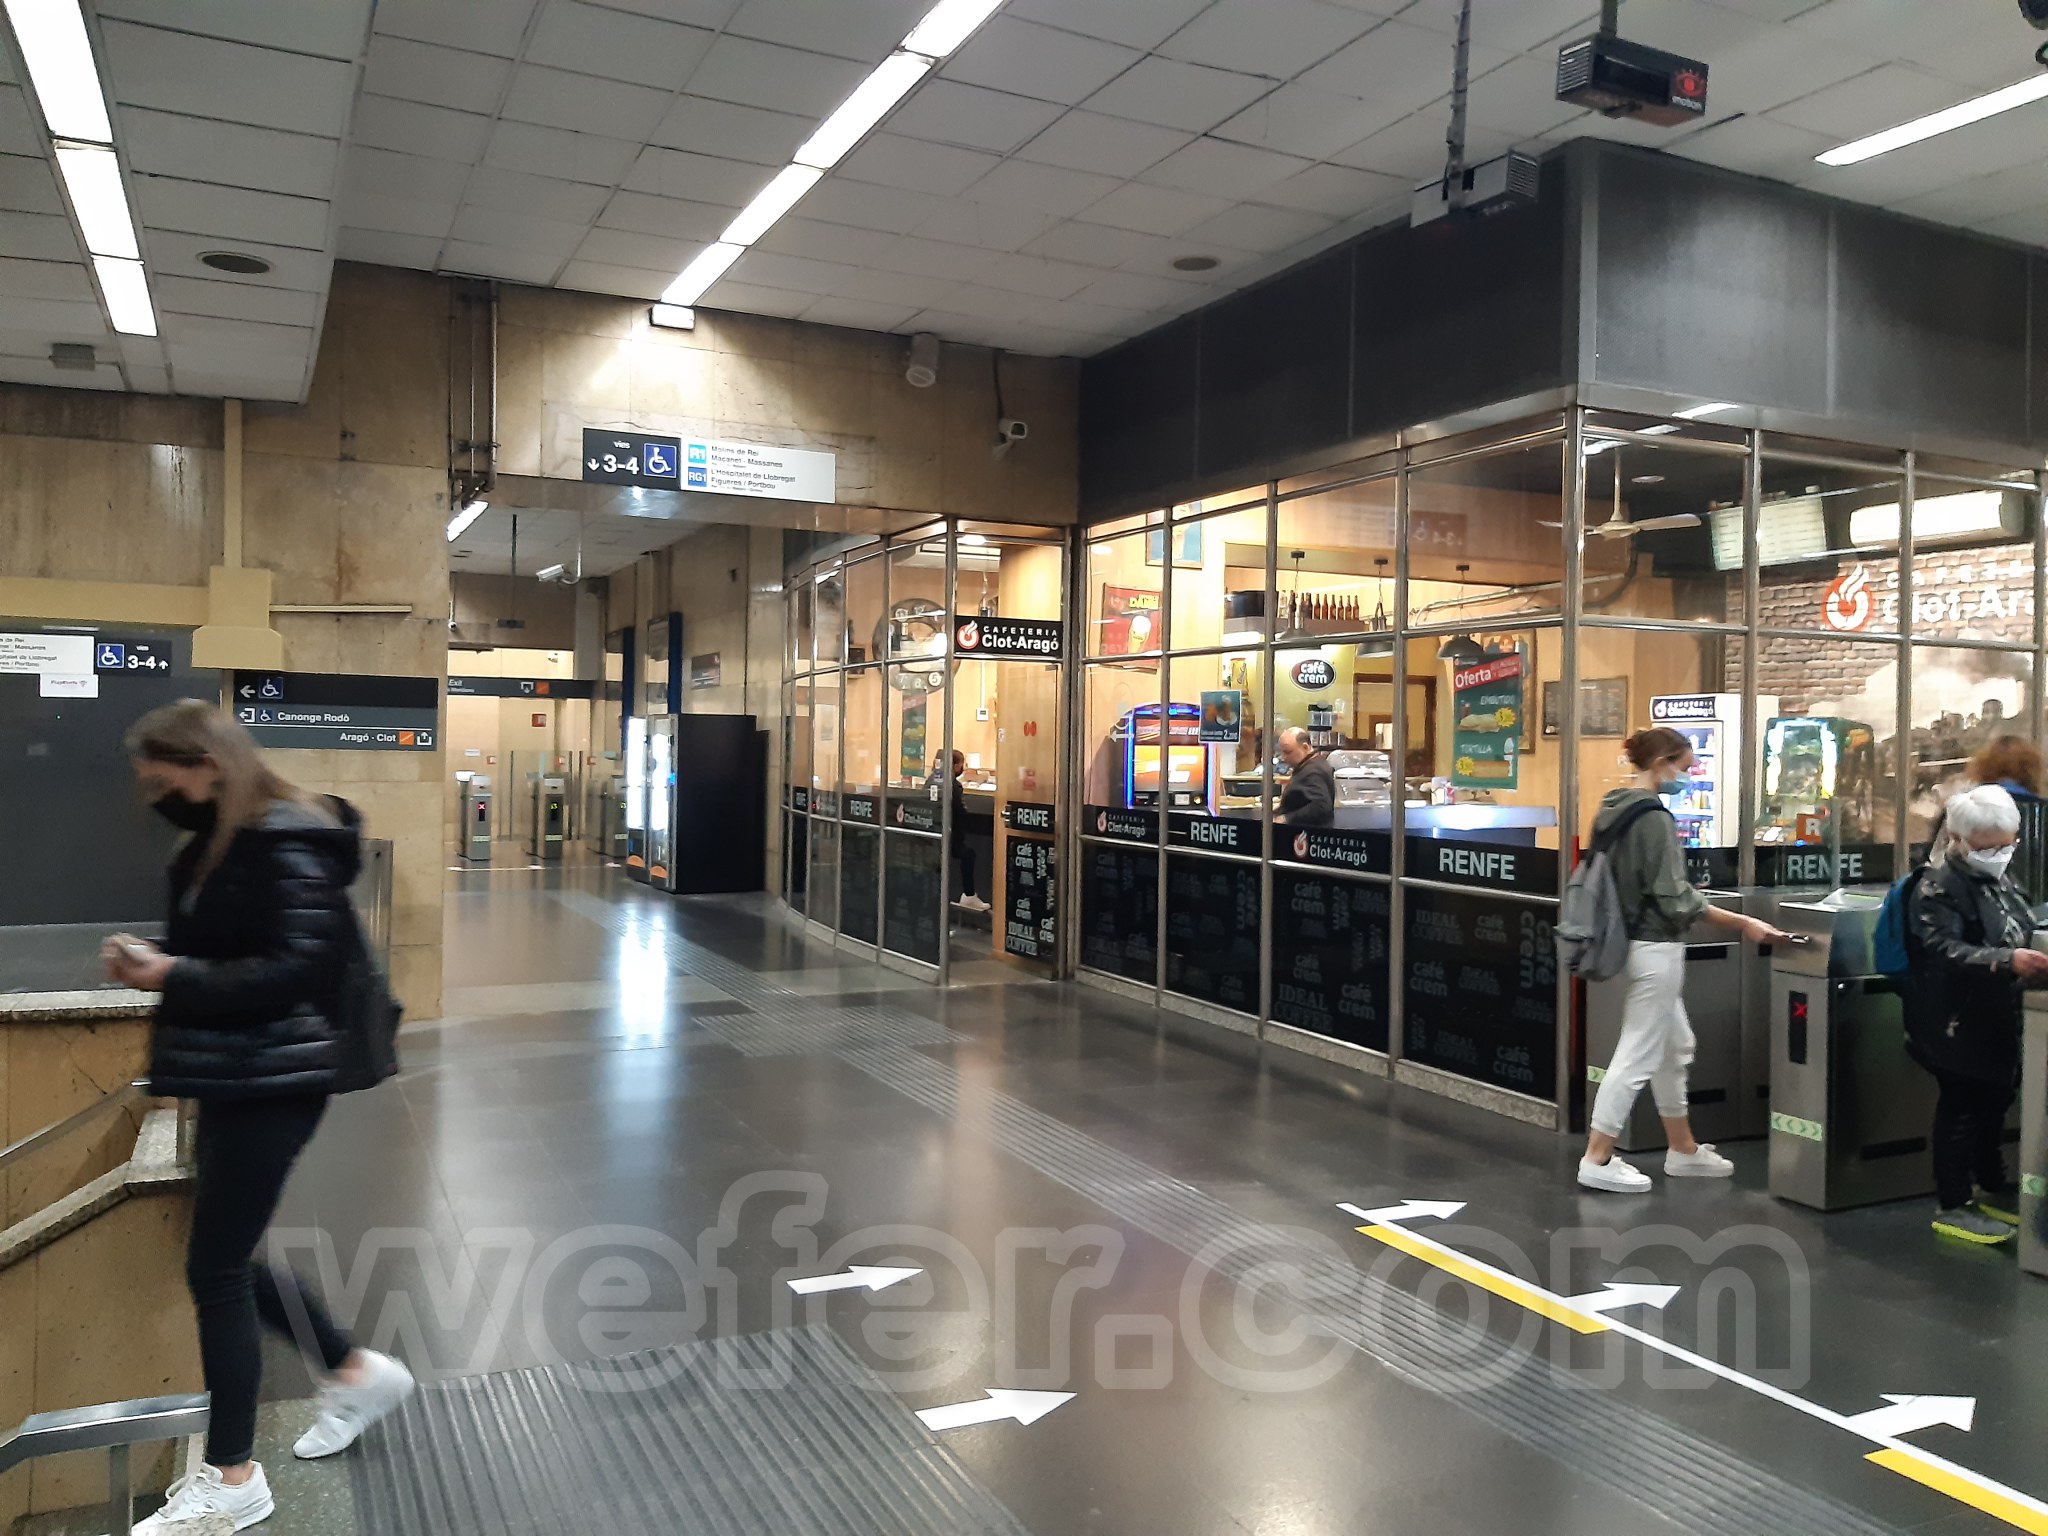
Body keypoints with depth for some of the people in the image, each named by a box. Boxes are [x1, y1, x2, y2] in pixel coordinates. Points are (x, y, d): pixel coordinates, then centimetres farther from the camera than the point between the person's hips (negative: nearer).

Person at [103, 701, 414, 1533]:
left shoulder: (287, 843, -17)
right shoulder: (218, 844, 13)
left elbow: (296, 968, -23)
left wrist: (175, 979, -20)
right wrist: (153, 959, -1)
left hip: (273, 1081, -10)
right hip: (237, 1078, 10)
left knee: (214, 1269, -1)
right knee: (231, 1258, 16)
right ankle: (357, 1370, 33)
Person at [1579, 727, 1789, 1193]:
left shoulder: (1613, 810, 8)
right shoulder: (1653, 817, -19)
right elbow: (1674, 899, -19)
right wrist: (1742, 923, -14)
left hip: (1631, 940, 10)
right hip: (1655, 948, -10)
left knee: (1675, 1047, 19)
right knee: (1638, 1054, -3)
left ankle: (1683, 1149, 30)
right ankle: (1597, 1160, 2)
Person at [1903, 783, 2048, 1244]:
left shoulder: (2000, 880, 10)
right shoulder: (1938, 887, -16)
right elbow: (1944, 951, -26)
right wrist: (2008, 961, -37)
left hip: (1996, 1019, 8)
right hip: (1957, 1021, -8)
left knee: (1996, 1100, 17)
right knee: (1962, 1106, -1)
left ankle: (1992, 1187, 34)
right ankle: (1951, 1206, 9)